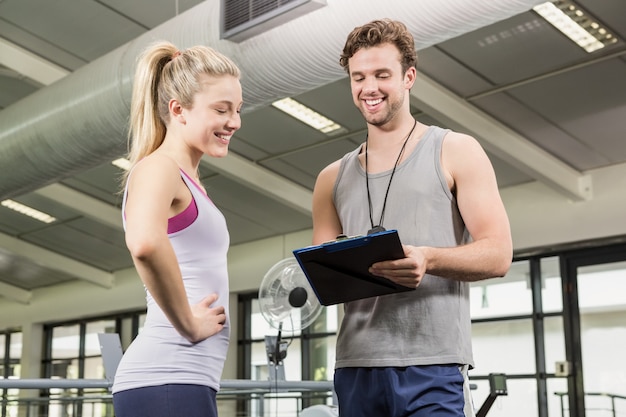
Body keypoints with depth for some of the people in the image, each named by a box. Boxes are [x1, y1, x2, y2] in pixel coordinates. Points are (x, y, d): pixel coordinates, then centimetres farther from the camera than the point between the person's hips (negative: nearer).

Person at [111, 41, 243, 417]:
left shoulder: (187, 181, 19)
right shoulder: (158, 168, -9)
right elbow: (144, 243, -31)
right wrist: (188, 324, -19)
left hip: (190, 379, 9)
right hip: (166, 382, -9)